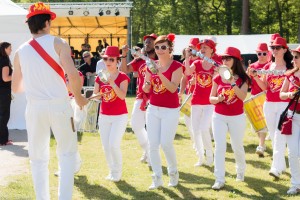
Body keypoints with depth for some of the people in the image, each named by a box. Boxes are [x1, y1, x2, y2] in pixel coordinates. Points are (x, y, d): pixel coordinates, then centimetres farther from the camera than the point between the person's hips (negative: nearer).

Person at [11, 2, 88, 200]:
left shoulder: (21, 51, 9)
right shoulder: (58, 43, -2)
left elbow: (16, 88, 18)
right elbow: (73, 75, -15)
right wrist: (78, 97, 2)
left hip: (35, 108, 3)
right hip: (59, 105, -2)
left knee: (38, 159, 13)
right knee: (67, 154, 12)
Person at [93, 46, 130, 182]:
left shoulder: (122, 77, -9)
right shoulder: (99, 77, 4)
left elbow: (122, 96, -23)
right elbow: (95, 95, 6)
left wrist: (111, 82, -32)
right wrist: (95, 96, -17)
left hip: (119, 116, -5)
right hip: (103, 116, 5)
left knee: (113, 145, -14)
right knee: (106, 146, 8)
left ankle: (117, 172, 8)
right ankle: (112, 171, 26)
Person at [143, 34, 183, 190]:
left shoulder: (176, 66, -8)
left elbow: (173, 88, -21)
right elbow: (146, 90, 10)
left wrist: (160, 74, -31)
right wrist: (146, 84, -13)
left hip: (170, 110, -5)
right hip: (153, 109, 5)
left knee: (166, 144, -9)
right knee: (153, 145, 2)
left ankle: (173, 172, 16)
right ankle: (157, 178, 12)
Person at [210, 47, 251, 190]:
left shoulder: (242, 78, -5)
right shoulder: (217, 78, 1)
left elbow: (242, 97, -20)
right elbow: (211, 98, 3)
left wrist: (232, 82, -30)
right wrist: (218, 98, -19)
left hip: (237, 117, -1)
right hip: (219, 117, 1)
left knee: (237, 147, 11)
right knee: (219, 147, -7)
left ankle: (241, 171, 38)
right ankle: (219, 180, -5)